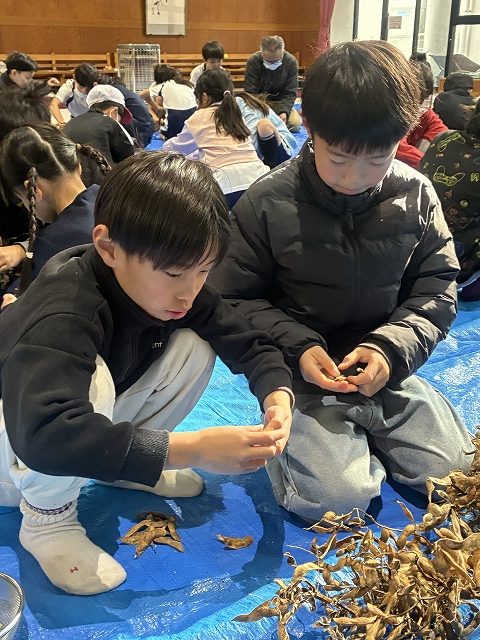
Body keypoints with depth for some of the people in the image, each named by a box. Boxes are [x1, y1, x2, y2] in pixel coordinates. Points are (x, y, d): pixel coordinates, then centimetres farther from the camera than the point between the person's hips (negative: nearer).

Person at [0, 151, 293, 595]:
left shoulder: (172, 285, -15)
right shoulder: (62, 316, -37)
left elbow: (248, 343, -8)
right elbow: (43, 435, -50)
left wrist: (278, 394, -30)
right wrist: (188, 449, -51)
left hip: (86, 429, 6)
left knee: (194, 348, -14)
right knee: (91, 378, -37)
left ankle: (124, 464, 7)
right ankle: (47, 519, -12)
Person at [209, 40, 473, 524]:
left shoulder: (415, 195, -5)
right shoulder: (266, 204, -14)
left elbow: (437, 285, 1)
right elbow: (234, 298, -6)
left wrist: (391, 346, -16)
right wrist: (296, 346, -20)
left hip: (387, 369, 4)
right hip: (305, 373, -3)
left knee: (455, 471, -1)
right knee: (332, 497, -17)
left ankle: (362, 434, 23)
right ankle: (297, 432, 14)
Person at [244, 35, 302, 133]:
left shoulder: (291, 62, -16)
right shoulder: (252, 61, -19)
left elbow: (290, 93, -14)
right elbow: (250, 92, -19)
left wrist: (284, 112, -32)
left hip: (281, 101, 1)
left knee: (295, 124, -21)